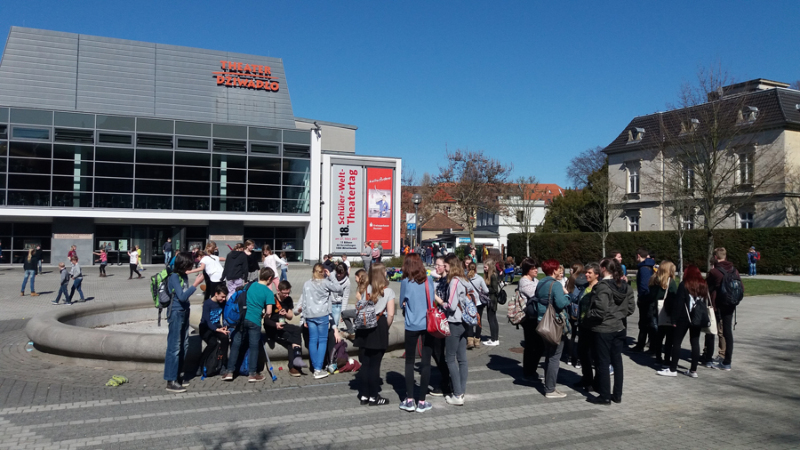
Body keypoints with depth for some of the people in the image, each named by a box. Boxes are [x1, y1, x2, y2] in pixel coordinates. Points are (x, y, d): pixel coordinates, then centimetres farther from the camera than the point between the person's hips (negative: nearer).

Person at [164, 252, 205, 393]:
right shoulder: (174, 277, -16)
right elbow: (181, 296, -24)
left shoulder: (184, 276, 7)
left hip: (184, 312, 9)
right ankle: (171, 382, -1)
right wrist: (196, 284, -24)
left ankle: (178, 375, 28)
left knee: (184, 345, 16)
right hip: (176, 313, -9)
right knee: (175, 347, -6)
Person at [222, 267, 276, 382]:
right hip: (255, 321, -4)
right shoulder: (268, 292, -4)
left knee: (235, 344, 9)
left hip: (242, 318, 4)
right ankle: (252, 374, 8)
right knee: (254, 347, 6)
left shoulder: (249, 285, 9)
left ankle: (229, 371, 11)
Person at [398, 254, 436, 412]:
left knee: (409, 362, 11)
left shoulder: (405, 282, -6)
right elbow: (433, 300, 8)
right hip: (428, 324, 1)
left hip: (412, 326, -1)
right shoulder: (429, 280, -1)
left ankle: (409, 400, 11)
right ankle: (422, 401, 8)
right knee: (426, 362, 6)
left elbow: (402, 303, 2)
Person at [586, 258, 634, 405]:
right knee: (617, 361, 13)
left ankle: (605, 396, 10)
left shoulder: (602, 286, -18)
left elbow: (600, 310, -25)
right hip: (619, 329, 7)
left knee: (603, 363, 3)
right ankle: (617, 395, 21)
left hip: (603, 330, -7)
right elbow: (630, 308, 9)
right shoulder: (625, 286, 5)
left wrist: (590, 315, -7)